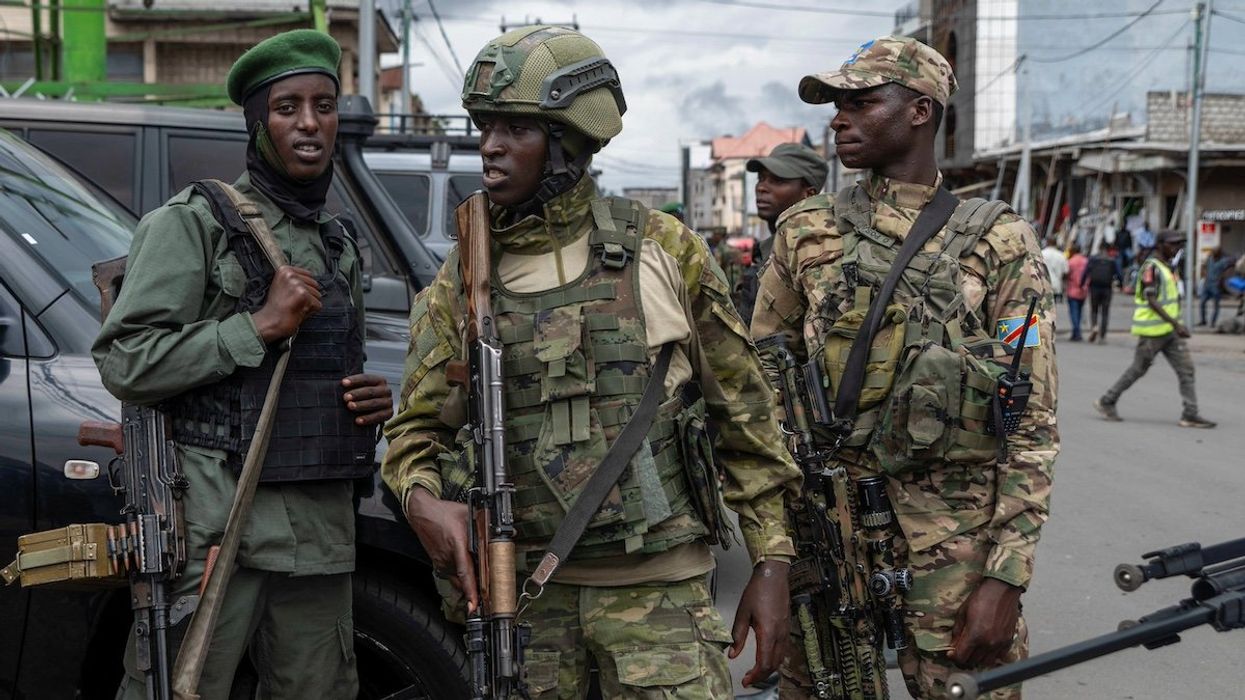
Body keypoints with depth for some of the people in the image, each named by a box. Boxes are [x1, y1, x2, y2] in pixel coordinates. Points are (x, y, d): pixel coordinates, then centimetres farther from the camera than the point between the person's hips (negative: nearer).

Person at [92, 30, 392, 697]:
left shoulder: (340, 245, 18)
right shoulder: (191, 223, -3)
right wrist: (259, 325, -15)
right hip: (215, 525, -6)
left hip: (320, 533, 6)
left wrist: (375, 405, 7)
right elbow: (124, 362, -12)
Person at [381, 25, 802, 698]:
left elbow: (743, 414, 2)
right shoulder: (460, 282, 3)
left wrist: (771, 562, 1)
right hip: (521, 587, 2)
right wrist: (422, 499, -16)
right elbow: (416, 427, 7)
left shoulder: (664, 250, -3)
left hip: (660, 585, -2)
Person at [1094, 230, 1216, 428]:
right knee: (1138, 369, 1)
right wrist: (1175, 323, -27)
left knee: (1186, 369, 0)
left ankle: (1190, 415, 0)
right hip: (1153, 331, -9)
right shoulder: (1151, 267, -14)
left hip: (1169, 330, 9)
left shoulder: (1167, 267, 15)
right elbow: (1152, 301, -22)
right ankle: (1106, 402, 16)